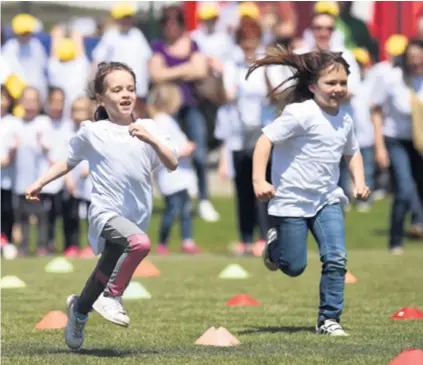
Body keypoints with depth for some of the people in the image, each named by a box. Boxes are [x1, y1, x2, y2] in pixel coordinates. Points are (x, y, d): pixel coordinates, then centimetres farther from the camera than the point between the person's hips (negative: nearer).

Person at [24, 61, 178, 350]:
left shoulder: (148, 128, 4)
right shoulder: (92, 132, 0)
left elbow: (172, 164, -3)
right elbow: (69, 161, 16)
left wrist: (152, 140, -18)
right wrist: (40, 184, 12)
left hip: (137, 216, 4)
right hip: (106, 212, -4)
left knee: (105, 275, 16)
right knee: (140, 242, -34)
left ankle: (79, 308, 43)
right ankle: (112, 297, -17)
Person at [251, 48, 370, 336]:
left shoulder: (345, 117, 5)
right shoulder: (301, 114, -18)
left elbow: (352, 152, 22)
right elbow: (266, 140, -21)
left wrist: (359, 182, 6)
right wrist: (259, 180, -30)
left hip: (327, 199, 5)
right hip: (292, 201, -5)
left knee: (336, 259, -11)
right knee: (294, 267, 2)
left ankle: (329, 319, 0)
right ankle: (275, 244, 37)